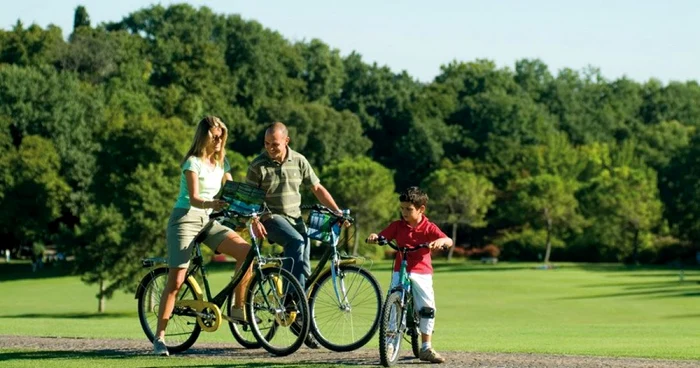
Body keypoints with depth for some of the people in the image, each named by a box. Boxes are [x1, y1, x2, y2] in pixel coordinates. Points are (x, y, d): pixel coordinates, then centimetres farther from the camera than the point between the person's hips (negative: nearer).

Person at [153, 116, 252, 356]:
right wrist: (212, 204, -43)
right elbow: (194, 198, -23)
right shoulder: (193, 162, -13)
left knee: (245, 251, -15)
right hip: (185, 219, -6)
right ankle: (159, 337, -4)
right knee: (177, 280, -11)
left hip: (207, 220, 6)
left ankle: (238, 309, -3)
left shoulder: (221, 162, 8)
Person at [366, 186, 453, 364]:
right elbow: (382, 236, -1)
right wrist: (374, 237, -25)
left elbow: (449, 241, -13)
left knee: (428, 308, -7)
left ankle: (426, 348, 6)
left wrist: (441, 241, -37)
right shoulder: (397, 226, 4)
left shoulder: (429, 228, -3)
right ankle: (389, 344, -4)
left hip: (421, 272, -1)